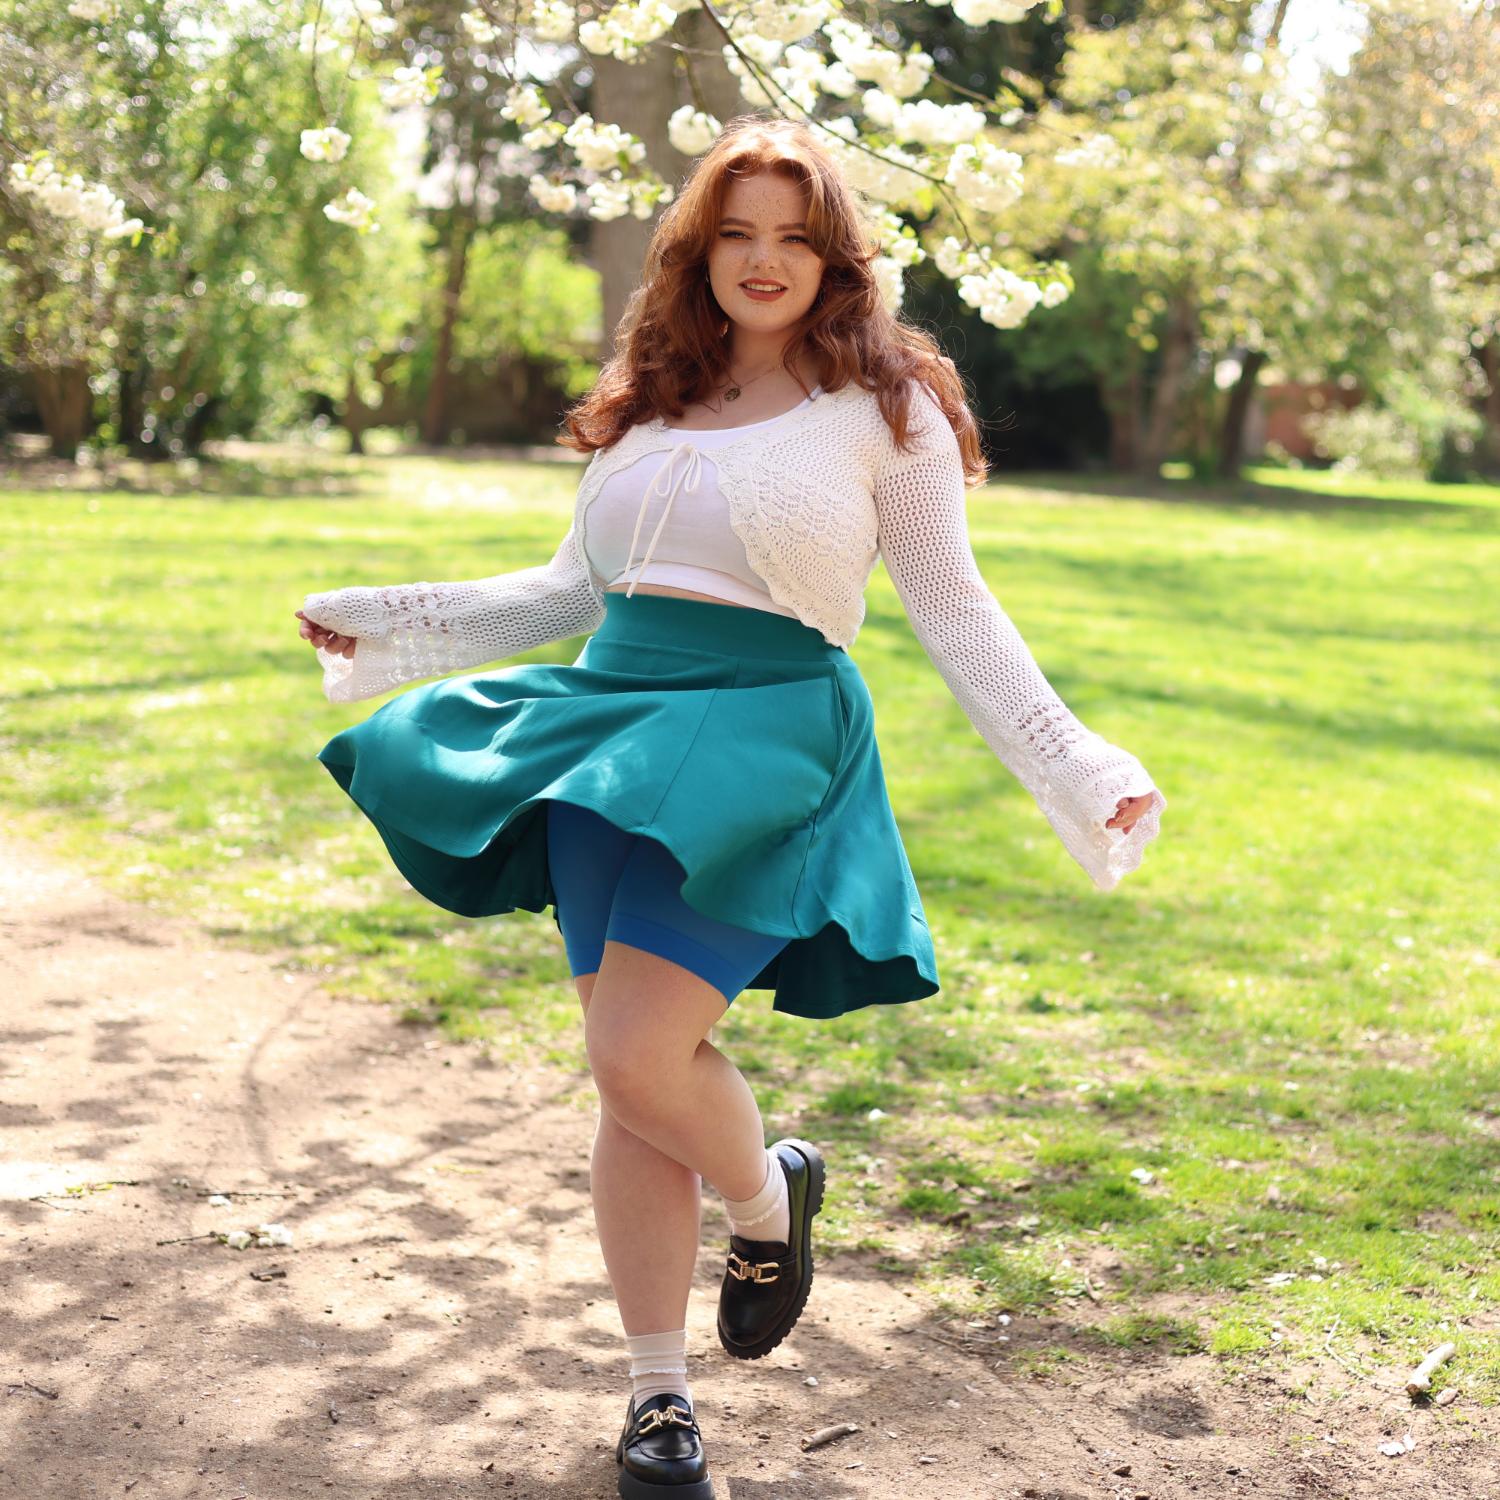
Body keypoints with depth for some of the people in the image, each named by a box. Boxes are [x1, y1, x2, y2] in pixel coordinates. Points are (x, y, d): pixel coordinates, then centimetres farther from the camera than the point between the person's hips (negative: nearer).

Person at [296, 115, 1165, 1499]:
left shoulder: (881, 407, 3)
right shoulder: (647, 404, 16)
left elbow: (957, 612, 4)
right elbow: (574, 590, 25)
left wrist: (1074, 768, -4)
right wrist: (400, 626, 26)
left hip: (766, 727, -5)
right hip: (611, 718, 5)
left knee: (642, 1059, -19)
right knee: (628, 1081, 6)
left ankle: (770, 1194, 17)